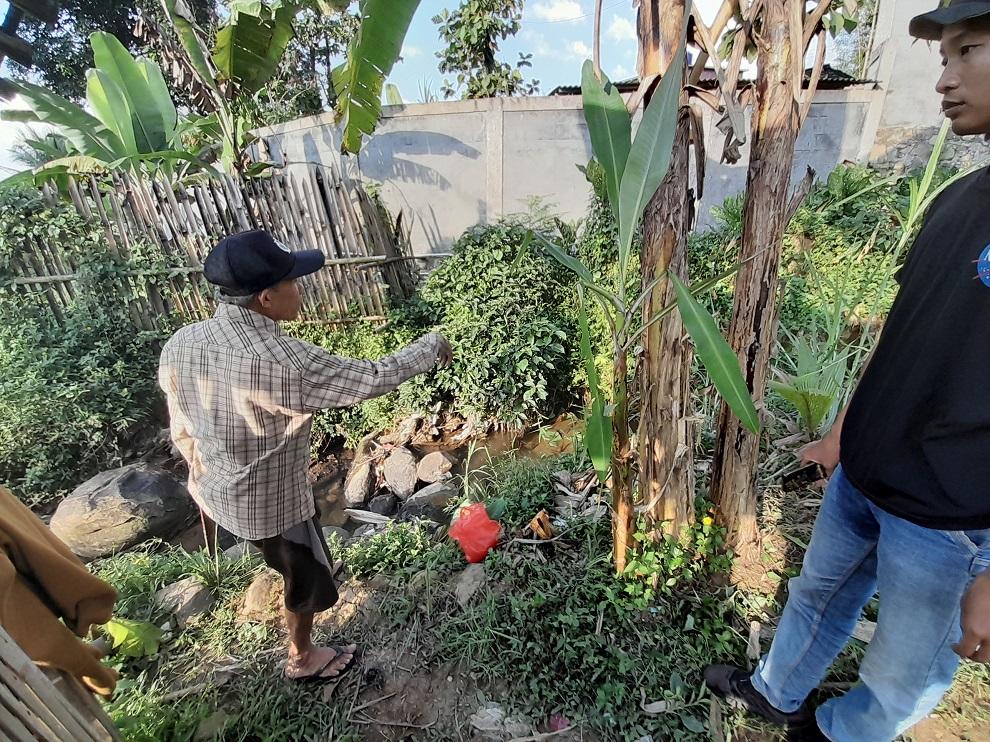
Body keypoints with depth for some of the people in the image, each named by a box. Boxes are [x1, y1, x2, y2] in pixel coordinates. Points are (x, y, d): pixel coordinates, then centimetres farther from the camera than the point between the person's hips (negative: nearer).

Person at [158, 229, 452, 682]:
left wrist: (205, 478, 19)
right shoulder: (285, 363, -36)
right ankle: (303, 659, 46)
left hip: (214, 491, 7)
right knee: (308, 575, 22)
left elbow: (182, 432, 1)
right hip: (272, 503, -7)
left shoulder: (180, 344, -12)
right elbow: (374, 379, -26)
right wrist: (432, 346, -10)